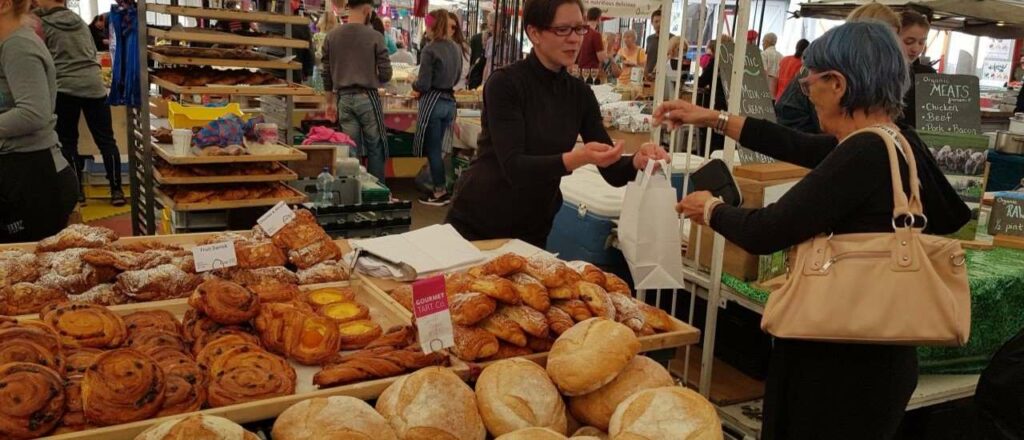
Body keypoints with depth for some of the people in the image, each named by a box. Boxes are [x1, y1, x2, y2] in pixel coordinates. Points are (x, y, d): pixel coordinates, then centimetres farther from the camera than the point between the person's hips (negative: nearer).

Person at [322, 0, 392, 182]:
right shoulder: (375, 37, -8)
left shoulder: (331, 37, 3)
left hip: (344, 99, 4)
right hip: (367, 97, -4)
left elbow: (327, 74, 8)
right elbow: (386, 74, -8)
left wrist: (330, 101, 19)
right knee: (375, 147, 7)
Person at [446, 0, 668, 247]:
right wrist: (578, 158, -38)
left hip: (534, 230, 5)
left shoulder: (580, 93, 0)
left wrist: (638, 161, -23)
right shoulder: (505, 83, -16)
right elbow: (514, 166, -25)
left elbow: (613, 172, -2)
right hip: (477, 224, -4)